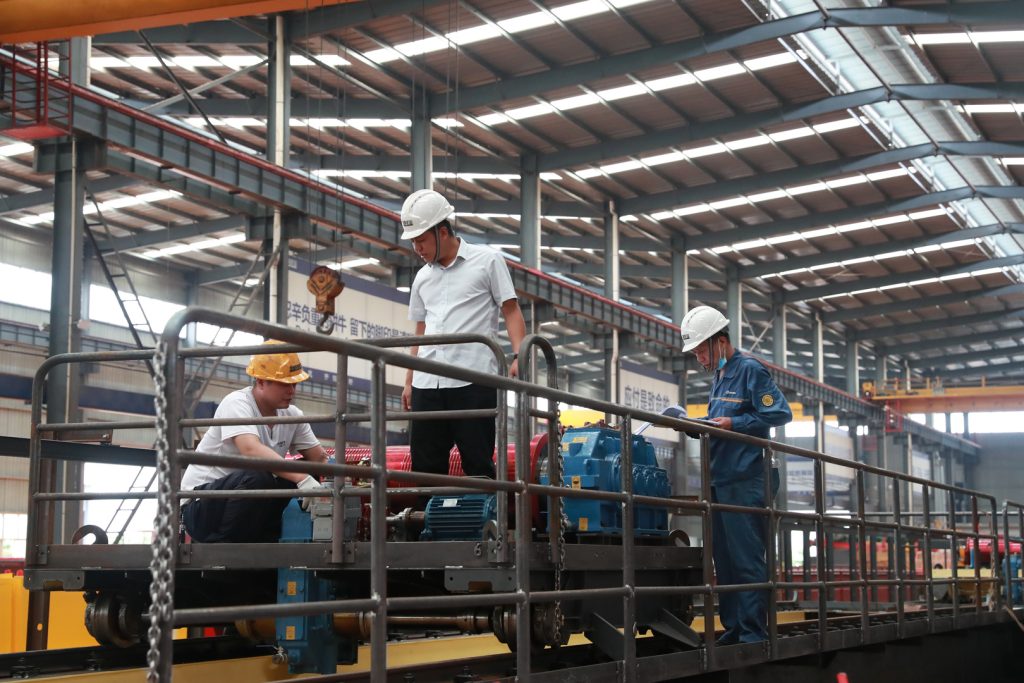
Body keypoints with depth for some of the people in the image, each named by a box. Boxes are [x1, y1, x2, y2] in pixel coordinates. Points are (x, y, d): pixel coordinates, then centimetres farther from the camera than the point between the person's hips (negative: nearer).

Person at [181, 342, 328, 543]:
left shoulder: (291, 414, 3)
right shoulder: (237, 403, -18)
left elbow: (321, 459, 5)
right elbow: (251, 449, -36)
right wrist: (302, 479, -47)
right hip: (201, 504, -7)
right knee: (258, 478, -34)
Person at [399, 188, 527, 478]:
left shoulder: (486, 261, 4)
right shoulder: (423, 277, 20)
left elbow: (511, 311, 0)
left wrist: (518, 356, -14)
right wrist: (409, 381, 17)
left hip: (473, 381, -5)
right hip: (427, 383, 5)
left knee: (478, 464, -3)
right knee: (424, 466, 4)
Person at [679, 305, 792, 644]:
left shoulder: (750, 370, -7)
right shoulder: (719, 378, 19)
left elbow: (780, 413, -15)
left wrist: (733, 423, -17)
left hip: (746, 481, -9)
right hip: (720, 482, 9)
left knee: (747, 559, -8)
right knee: (724, 559, 12)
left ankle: (753, 632, -4)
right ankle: (733, 628, 19)